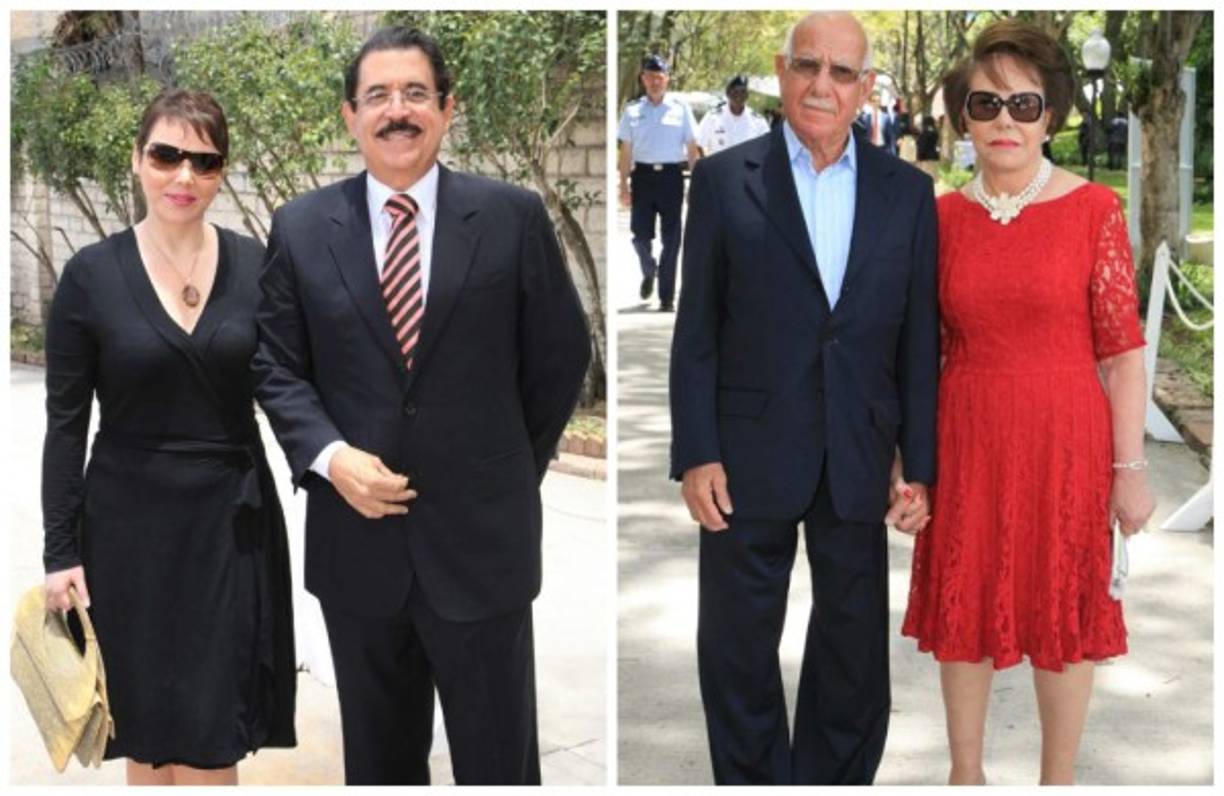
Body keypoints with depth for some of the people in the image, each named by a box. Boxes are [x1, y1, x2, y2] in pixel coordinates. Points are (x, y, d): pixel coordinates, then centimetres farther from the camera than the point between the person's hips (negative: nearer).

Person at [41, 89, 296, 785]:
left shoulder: (256, 264, -1)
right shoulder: (91, 274, -4)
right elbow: (66, 422, -1)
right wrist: (61, 550, -3)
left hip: (231, 522, 1)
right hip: (130, 523, 0)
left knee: (213, 736, 3)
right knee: (146, 731, 10)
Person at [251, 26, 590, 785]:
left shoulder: (513, 216, -2)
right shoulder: (301, 227, 3)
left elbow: (562, 354, 5)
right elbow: (276, 366, 6)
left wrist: (510, 471, 8)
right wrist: (331, 456, -11)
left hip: (480, 533, -1)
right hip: (357, 536, 2)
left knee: (498, 753, 9)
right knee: (379, 752, 17)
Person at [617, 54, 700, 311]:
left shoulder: (680, 109, 4)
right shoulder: (633, 111, 7)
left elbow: (692, 148, 6)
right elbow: (626, 151, 9)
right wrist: (624, 186, 3)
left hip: (672, 175, -1)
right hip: (643, 175, 1)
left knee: (671, 238, 1)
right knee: (641, 234, -2)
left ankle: (666, 296, 8)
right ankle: (649, 272, 31)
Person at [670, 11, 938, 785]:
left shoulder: (907, 190, 5)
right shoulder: (723, 179, 0)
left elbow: (919, 338, 3)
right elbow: (697, 330, -1)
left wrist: (920, 465, 0)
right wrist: (696, 454, -7)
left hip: (859, 458, 2)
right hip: (750, 454, -1)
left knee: (854, 647, 12)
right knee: (738, 644, 10)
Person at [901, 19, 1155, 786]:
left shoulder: (1094, 209, -6)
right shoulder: (944, 216, 2)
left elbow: (1122, 349, -7)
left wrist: (1130, 467, -8)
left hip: (1066, 441, -2)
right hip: (967, 441, 3)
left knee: (1065, 609, 10)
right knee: (963, 607, 13)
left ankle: (1059, 778, 28)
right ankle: (965, 771, 32)